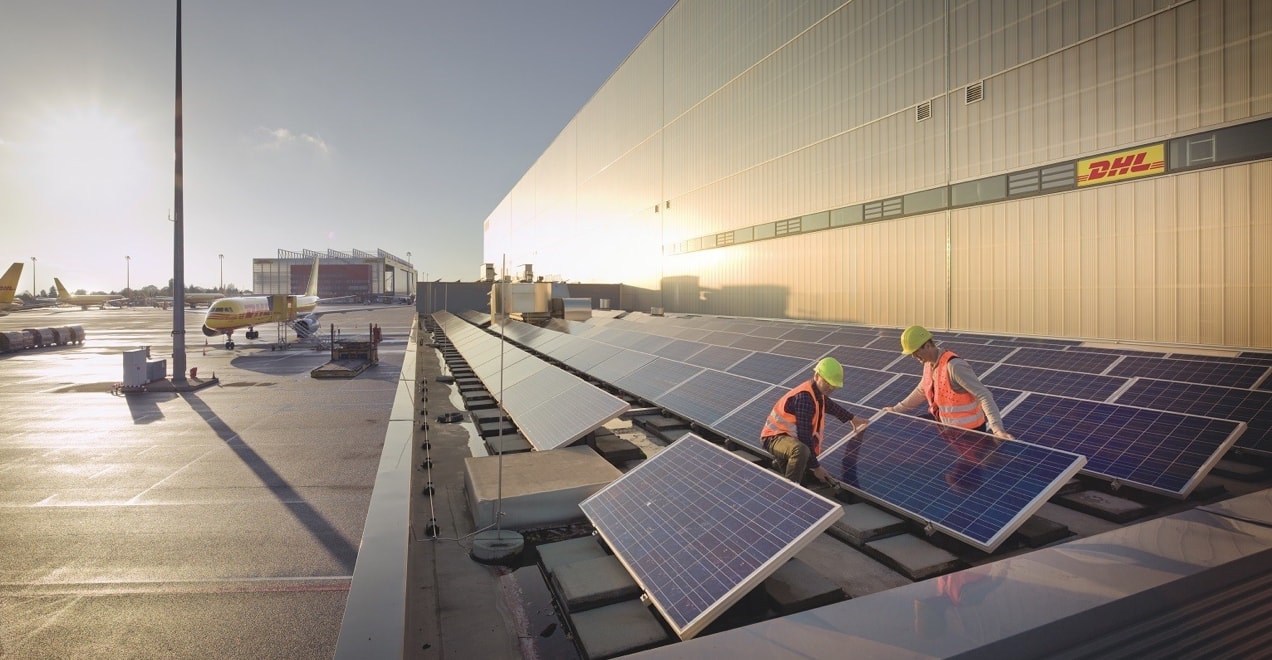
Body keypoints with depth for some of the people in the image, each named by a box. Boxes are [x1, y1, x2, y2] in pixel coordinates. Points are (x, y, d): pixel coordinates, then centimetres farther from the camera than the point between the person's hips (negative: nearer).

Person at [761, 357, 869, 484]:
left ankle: (781, 461, 34)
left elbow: (830, 406, 28)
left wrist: (852, 418, 42)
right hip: (775, 437, -10)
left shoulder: (816, 391, 2)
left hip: (790, 435, 10)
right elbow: (804, 435, -28)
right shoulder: (805, 397, -29)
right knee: (801, 451, -40)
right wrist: (815, 466, -22)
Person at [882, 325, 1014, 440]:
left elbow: (984, 395, -29)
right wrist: (897, 409, 22)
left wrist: (997, 428, -37)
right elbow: (922, 391, 18)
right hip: (947, 424, 8)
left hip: (969, 430, -8)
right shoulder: (929, 363, 1)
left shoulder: (954, 366, -27)